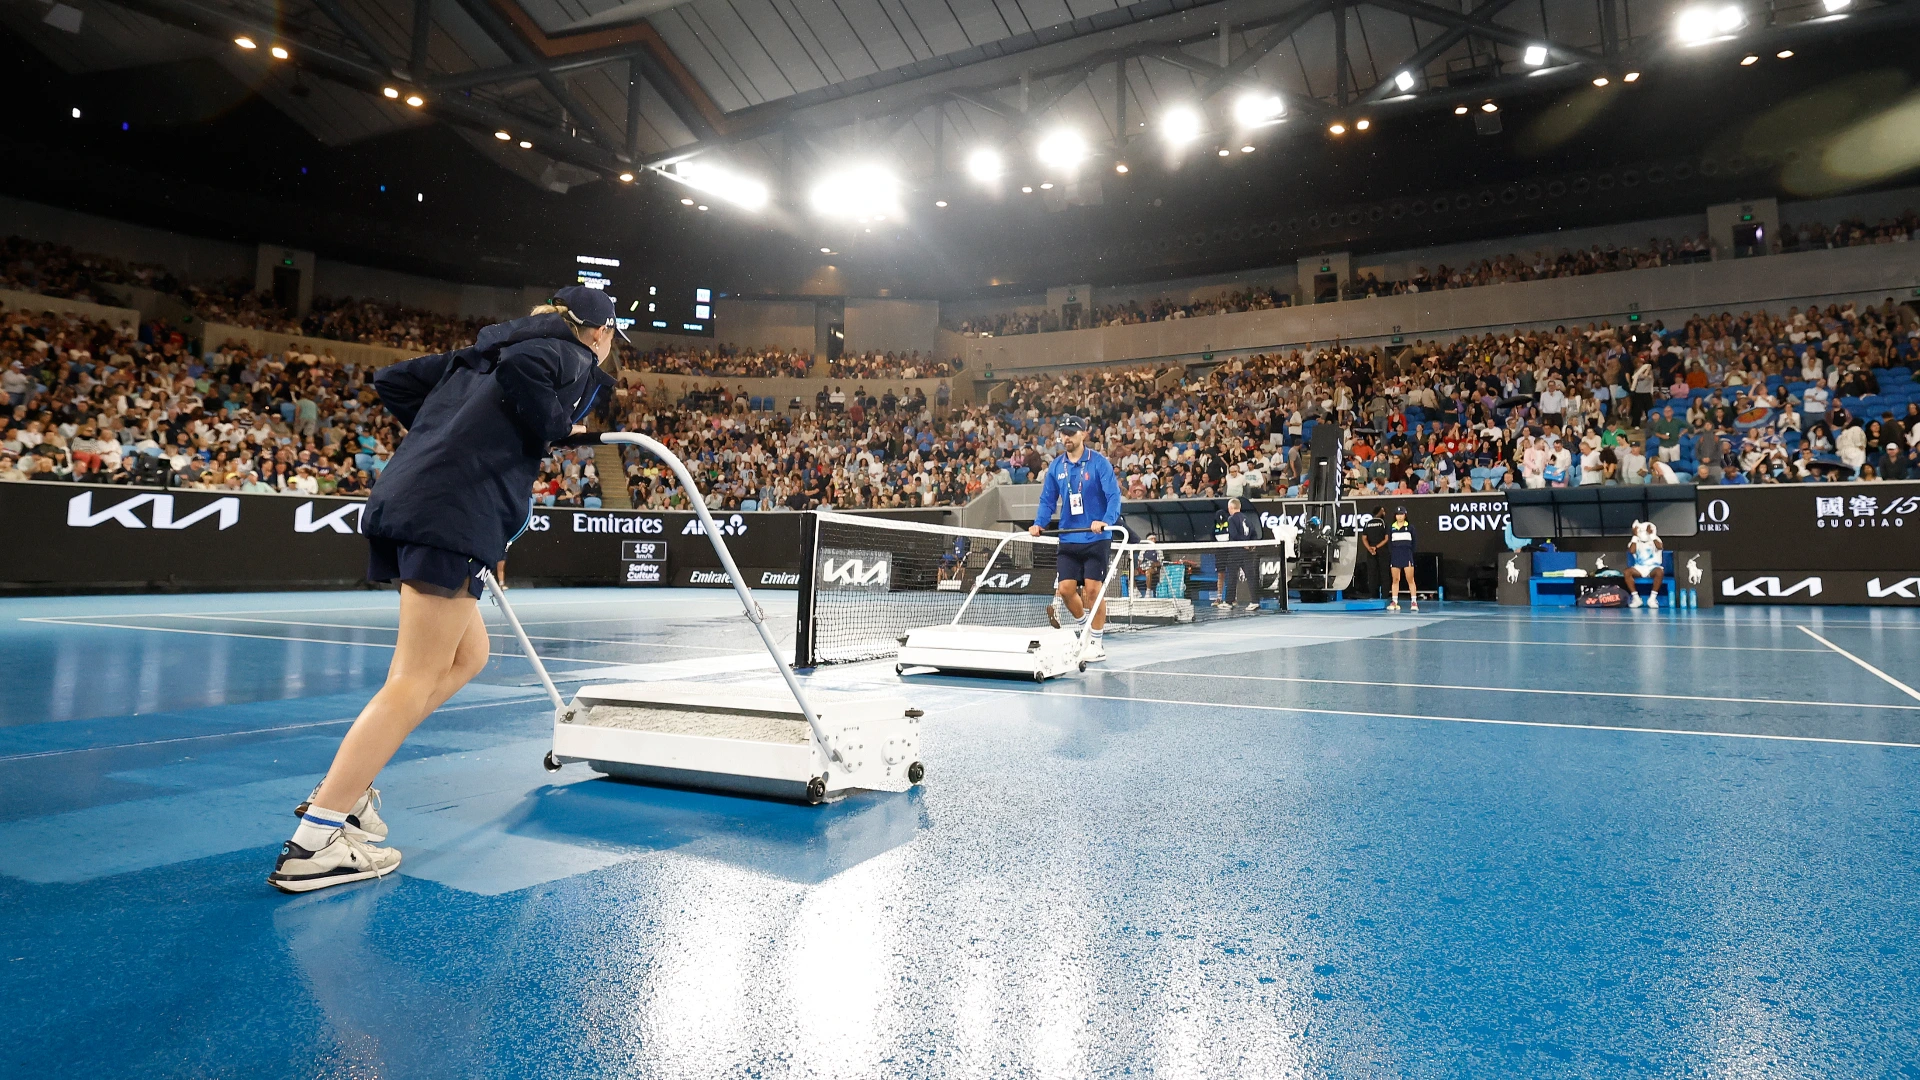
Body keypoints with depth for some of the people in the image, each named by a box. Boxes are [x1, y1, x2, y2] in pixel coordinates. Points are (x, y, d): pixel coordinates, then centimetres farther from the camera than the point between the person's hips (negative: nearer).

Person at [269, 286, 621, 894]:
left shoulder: (481, 353, 29)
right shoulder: (574, 358, 6)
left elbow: (393, 381, 24)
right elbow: (520, 368, -18)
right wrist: (557, 428, -4)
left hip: (404, 499, 9)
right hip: (456, 514, -9)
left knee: (468, 656, 18)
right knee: (418, 678, -7)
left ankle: (345, 784, 15)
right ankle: (315, 842, -7)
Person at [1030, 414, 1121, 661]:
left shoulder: (1099, 462, -7)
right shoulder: (1056, 466, 7)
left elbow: (1114, 495, -14)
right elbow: (1047, 499, 12)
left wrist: (1106, 521, -30)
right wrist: (1039, 524, -4)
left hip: (1095, 538, -4)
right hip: (1068, 538, 5)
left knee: (1093, 588, -5)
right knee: (1065, 589, 1)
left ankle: (1097, 643, 9)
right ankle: (1087, 627, 27)